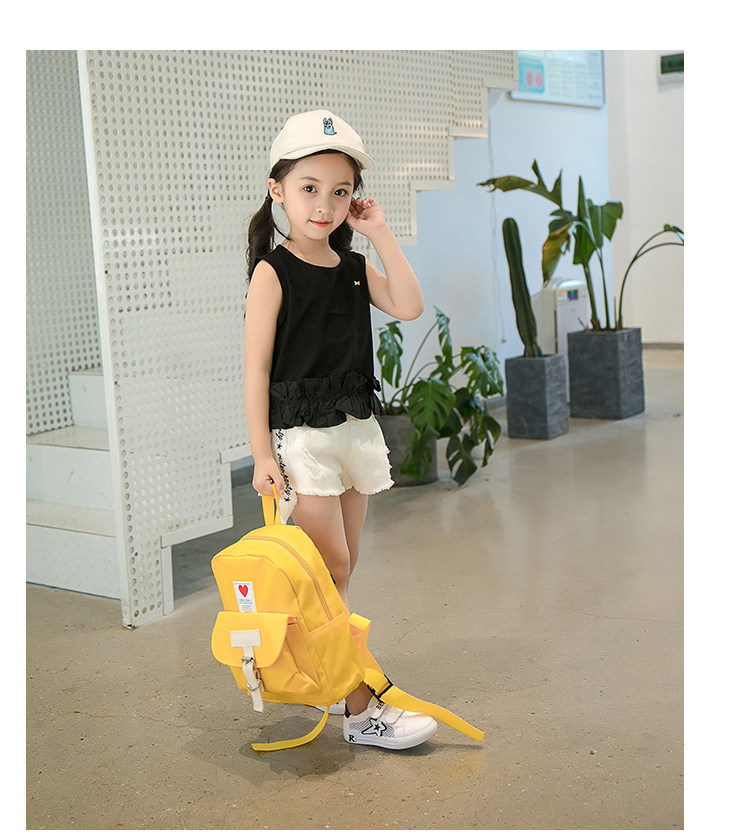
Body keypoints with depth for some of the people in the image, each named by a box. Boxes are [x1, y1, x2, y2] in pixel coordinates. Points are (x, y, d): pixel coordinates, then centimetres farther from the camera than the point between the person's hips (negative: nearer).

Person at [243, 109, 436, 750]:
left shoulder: (355, 267, 9)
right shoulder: (272, 272, -9)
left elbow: (410, 308, -7)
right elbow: (257, 368, -10)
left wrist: (381, 234, -6)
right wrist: (263, 455, -14)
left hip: (356, 428, 6)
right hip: (301, 435, -6)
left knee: (342, 567, 13)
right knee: (331, 569, -5)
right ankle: (362, 709, -2)